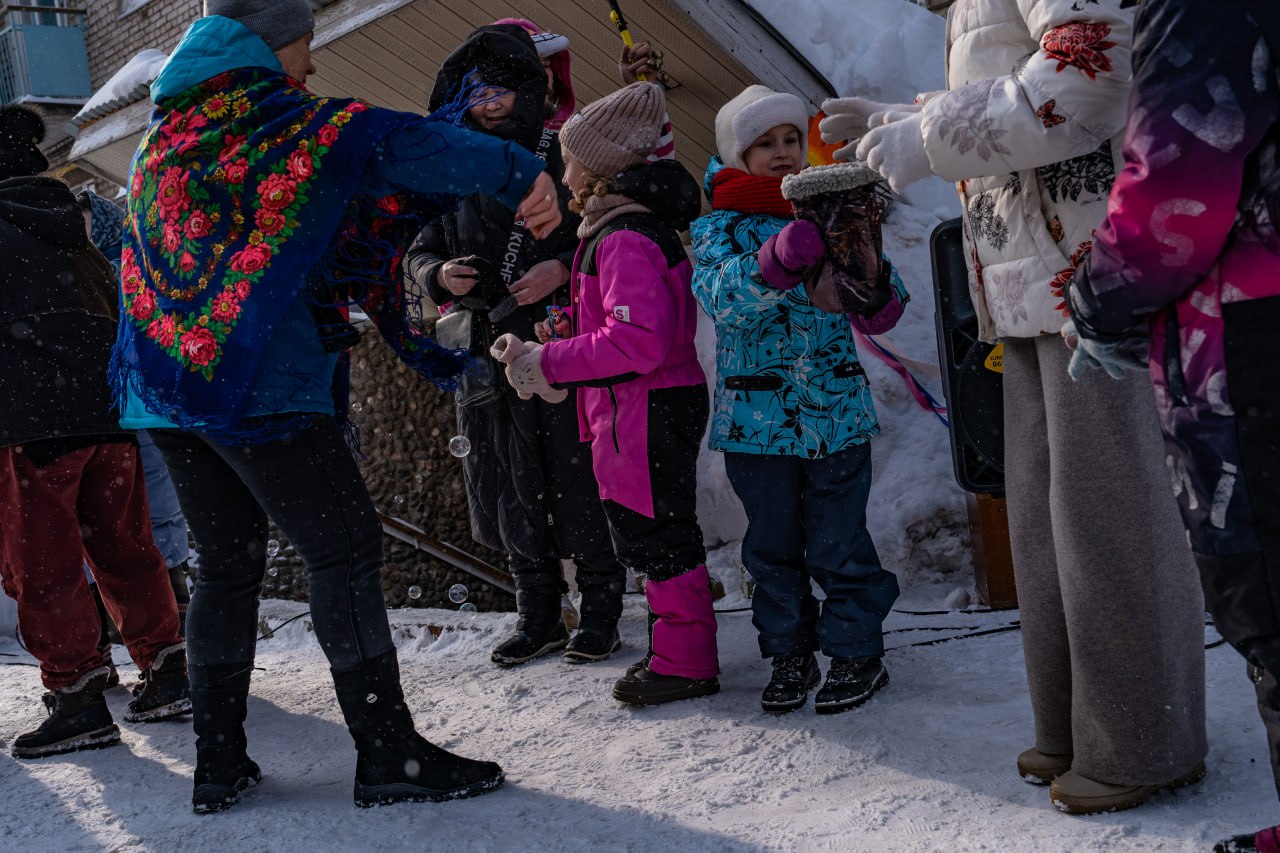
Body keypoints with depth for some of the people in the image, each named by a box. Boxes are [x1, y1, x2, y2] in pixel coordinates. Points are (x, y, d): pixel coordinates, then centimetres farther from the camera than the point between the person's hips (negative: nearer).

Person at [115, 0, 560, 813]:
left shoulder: (164, 136, 18)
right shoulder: (277, 121, -5)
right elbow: (391, 142, -19)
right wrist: (516, 172, -27)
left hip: (166, 382, 8)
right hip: (260, 379, -8)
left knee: (228, 561, 15)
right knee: (346, 547, -2)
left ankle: (219, 761, 18)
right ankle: (389, 753, 1)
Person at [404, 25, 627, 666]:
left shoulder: (566, 156, 1)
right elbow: (418, 252, 19)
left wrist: (565, 266, -16)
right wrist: (439, 275, -4)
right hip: (484, 356, 4)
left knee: (578, 476, -2)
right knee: (506, 486, 8)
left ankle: (601, 608, 13)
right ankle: (537, 613, 22)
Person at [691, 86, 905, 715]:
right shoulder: (718, 227, 3)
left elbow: (881, 317, 1)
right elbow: (721, 295, -19)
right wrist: (781, 258, -37)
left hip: (837, 413, 0)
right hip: (756, 419, 0)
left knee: (839, 543, 2)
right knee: (773, 546, 10)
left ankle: (856, 653, 17)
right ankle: (789, 655, 24)